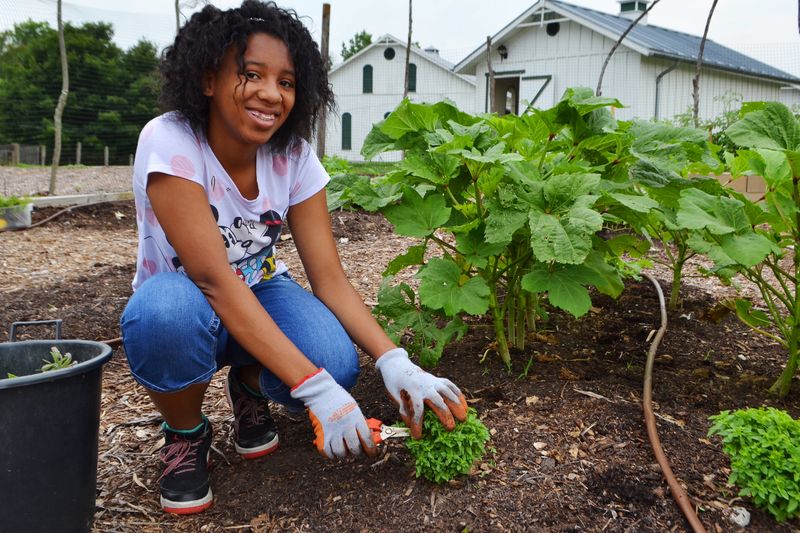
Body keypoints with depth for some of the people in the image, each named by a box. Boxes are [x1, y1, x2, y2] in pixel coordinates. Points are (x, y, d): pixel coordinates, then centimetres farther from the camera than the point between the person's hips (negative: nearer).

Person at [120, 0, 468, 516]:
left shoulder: (293, 156, -14)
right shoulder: (170, 143, -27)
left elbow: (330, 279, -16)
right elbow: (214, 279, -34)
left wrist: (394, 362, -33)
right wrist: (316, 390, -41)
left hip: (259, 292, 3)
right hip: (184, 301, -2)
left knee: (336, 362, -27)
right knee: (167, 311, -39)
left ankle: (250, 389, 9)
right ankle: (186, 435, -6)